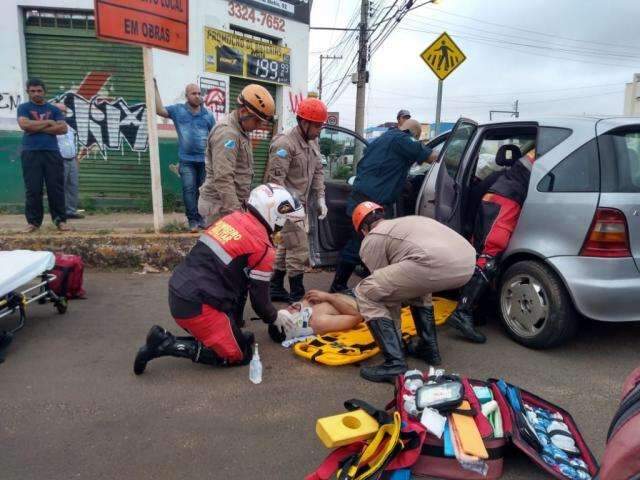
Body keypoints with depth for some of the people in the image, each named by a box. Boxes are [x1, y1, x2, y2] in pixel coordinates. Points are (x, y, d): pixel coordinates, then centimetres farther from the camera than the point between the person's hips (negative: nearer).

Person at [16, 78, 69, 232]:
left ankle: (60, 220, 5)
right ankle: (33, 221, 6)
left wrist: (38, 128, -5)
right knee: (33, 189, 0)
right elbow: (24, 125, -9)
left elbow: (63, 128, -1)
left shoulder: (54, 109, 14)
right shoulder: (23, 108, 10)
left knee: (56, 187, -1)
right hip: (31, 153, -1)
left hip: (52, 152, 1)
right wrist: (48, 122, -4)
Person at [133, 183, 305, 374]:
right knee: (240, 355, 5)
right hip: (198, 306, -8)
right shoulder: (263, 247, -12)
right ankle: (167, 344, -5)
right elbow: (259, 297, -2)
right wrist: (275, 318, 20)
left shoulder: (232, 218, 10)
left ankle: (164, 340, 11)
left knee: (232, 330, 22)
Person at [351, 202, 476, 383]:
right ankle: (429, 348, 33)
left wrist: (396, 334, 32)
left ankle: (395, 364, 0)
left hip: (437, 264, -8)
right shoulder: (406, 221, 39)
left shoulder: (371, 240, 16)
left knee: (366, 294, 6)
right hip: (468, 262, 8)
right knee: (415, 284, 37)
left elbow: (386, 286, 18)